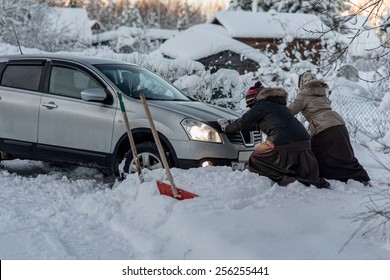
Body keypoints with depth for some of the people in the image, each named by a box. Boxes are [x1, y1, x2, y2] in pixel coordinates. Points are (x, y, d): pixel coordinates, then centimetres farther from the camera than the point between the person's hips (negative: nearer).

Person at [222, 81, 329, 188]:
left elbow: (243, 122, 12)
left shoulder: (261, 105, 5)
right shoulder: (278, 104, 30)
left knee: (255, 160, 8)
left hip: (283, 143, -8)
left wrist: (226, 128, 29)